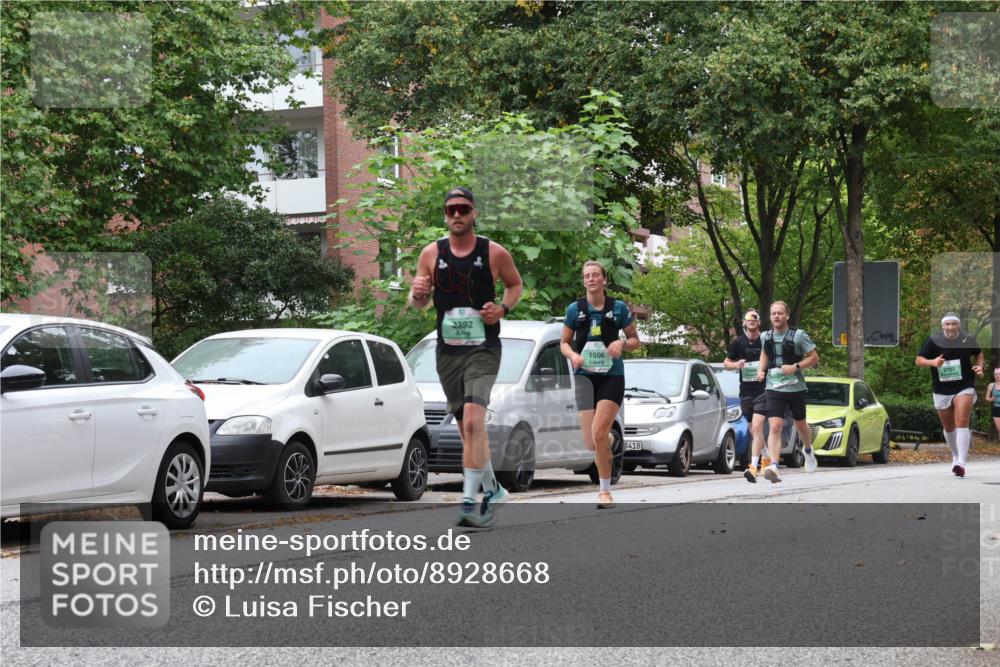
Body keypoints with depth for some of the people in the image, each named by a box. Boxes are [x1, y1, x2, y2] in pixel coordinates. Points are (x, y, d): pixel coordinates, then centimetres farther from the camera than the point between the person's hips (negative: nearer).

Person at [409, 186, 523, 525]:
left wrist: (503, 308, -6)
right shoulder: (431, 253, 4)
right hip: (447, 352, 4)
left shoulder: (495, 253, -2)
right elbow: (418, 302, 10)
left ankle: (470, 500, -24)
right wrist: (417, 294, -15)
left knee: (473, 421, -22)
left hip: (483, 349, -4)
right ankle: (492, 490, 31)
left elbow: (515, 284, 15)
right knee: (468, 429, 12)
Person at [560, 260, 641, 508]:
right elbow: (564, 343, 12)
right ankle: (609, 439, 37)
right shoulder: (575, 309, 3)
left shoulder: (618, 308, 1)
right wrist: (572, 355, -10)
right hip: (585, 376, 2)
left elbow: (635, 340, 10)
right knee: (591, 443, -2)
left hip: (612, 376, -2)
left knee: (599, 432, -17)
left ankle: (605, 490, -3)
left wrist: (622, 343, -12)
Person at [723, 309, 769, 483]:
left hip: (763, 390, -4)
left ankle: (753, 467, -23)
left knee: (757, 428, -17)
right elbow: (726, 363, 13)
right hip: (745, 392, 4)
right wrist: (736, 365, -9)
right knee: (754, 431, 13)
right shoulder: (738, 342, 5)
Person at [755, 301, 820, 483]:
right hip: (773, 388, 1)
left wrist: (795, 367, -17)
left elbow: (814, 358, -3)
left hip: (796, 387, -1)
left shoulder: (798, 336, -6)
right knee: (775, 427, -16)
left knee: (801, 425, 18)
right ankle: (773, 466, -26)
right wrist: (761, 370, 6)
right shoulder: (765, 336, 5)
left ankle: (808, 451, 49)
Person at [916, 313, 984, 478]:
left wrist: (979, 366, -2)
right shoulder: (933, 342, -6)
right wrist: (932, 362, -23)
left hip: (964, 388, -2)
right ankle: (955, 456, 39)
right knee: (948, 428, 14)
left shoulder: (968, 341, -2)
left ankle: (961, 462, -24)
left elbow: (979, 353, 18)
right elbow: (918, 360, -4)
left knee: (962, 422, -19)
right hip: (942, 391, 2)